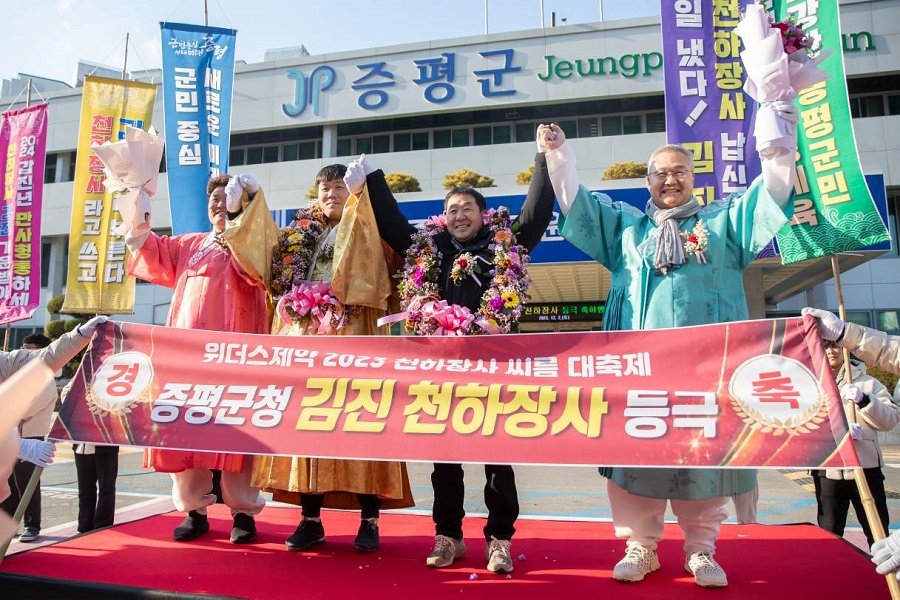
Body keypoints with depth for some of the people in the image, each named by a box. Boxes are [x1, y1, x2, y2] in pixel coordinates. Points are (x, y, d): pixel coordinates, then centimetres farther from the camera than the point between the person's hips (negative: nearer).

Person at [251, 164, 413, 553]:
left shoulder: (365, 232, 9)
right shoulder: (302, 234, 22)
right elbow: (282, 279, 21)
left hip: (351, 334, -4)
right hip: (306, 335, 4)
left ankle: (369, 520, 0)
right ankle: (311, 518, 9)